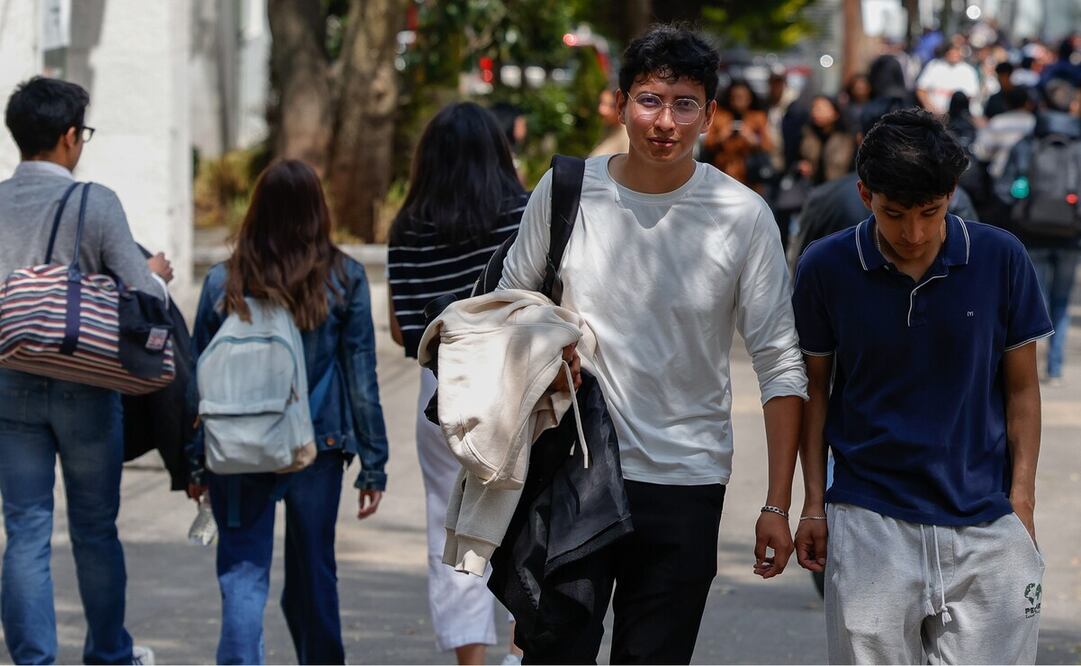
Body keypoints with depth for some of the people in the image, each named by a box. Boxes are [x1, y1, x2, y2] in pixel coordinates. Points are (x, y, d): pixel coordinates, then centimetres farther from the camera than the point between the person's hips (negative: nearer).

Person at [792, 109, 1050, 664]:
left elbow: (1021, 388, 5)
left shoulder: (1001, 259, -2)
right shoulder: (826, 268, -3)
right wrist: (814, 503, 4)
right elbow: (816, 386, 8)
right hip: (868, 524, 0)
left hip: (983, 521, 0)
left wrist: (1021, 500, -1)